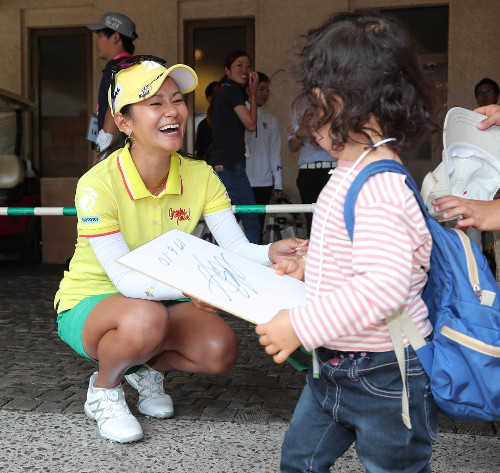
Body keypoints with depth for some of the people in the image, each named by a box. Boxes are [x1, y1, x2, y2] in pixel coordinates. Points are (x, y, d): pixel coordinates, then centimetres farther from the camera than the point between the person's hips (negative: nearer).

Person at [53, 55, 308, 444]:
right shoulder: (98, 184, -25)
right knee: (147, 318, -38)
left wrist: (269, 253, -40)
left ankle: (148, 367, 12)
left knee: (221, 350, -21)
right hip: (89, 304, -4)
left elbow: (236, 248, -17)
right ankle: (103, 389, -5)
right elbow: (125, 279, -28)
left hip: (161, 299, 5)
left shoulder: (200, 176, -10)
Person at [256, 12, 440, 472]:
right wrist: (312, 268, 17)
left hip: (385, 379, -10)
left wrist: (302, 326, -31)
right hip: (333, 368, 10)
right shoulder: (351, 174, 5)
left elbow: (383, 285, -36)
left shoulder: (379, 188, -28)